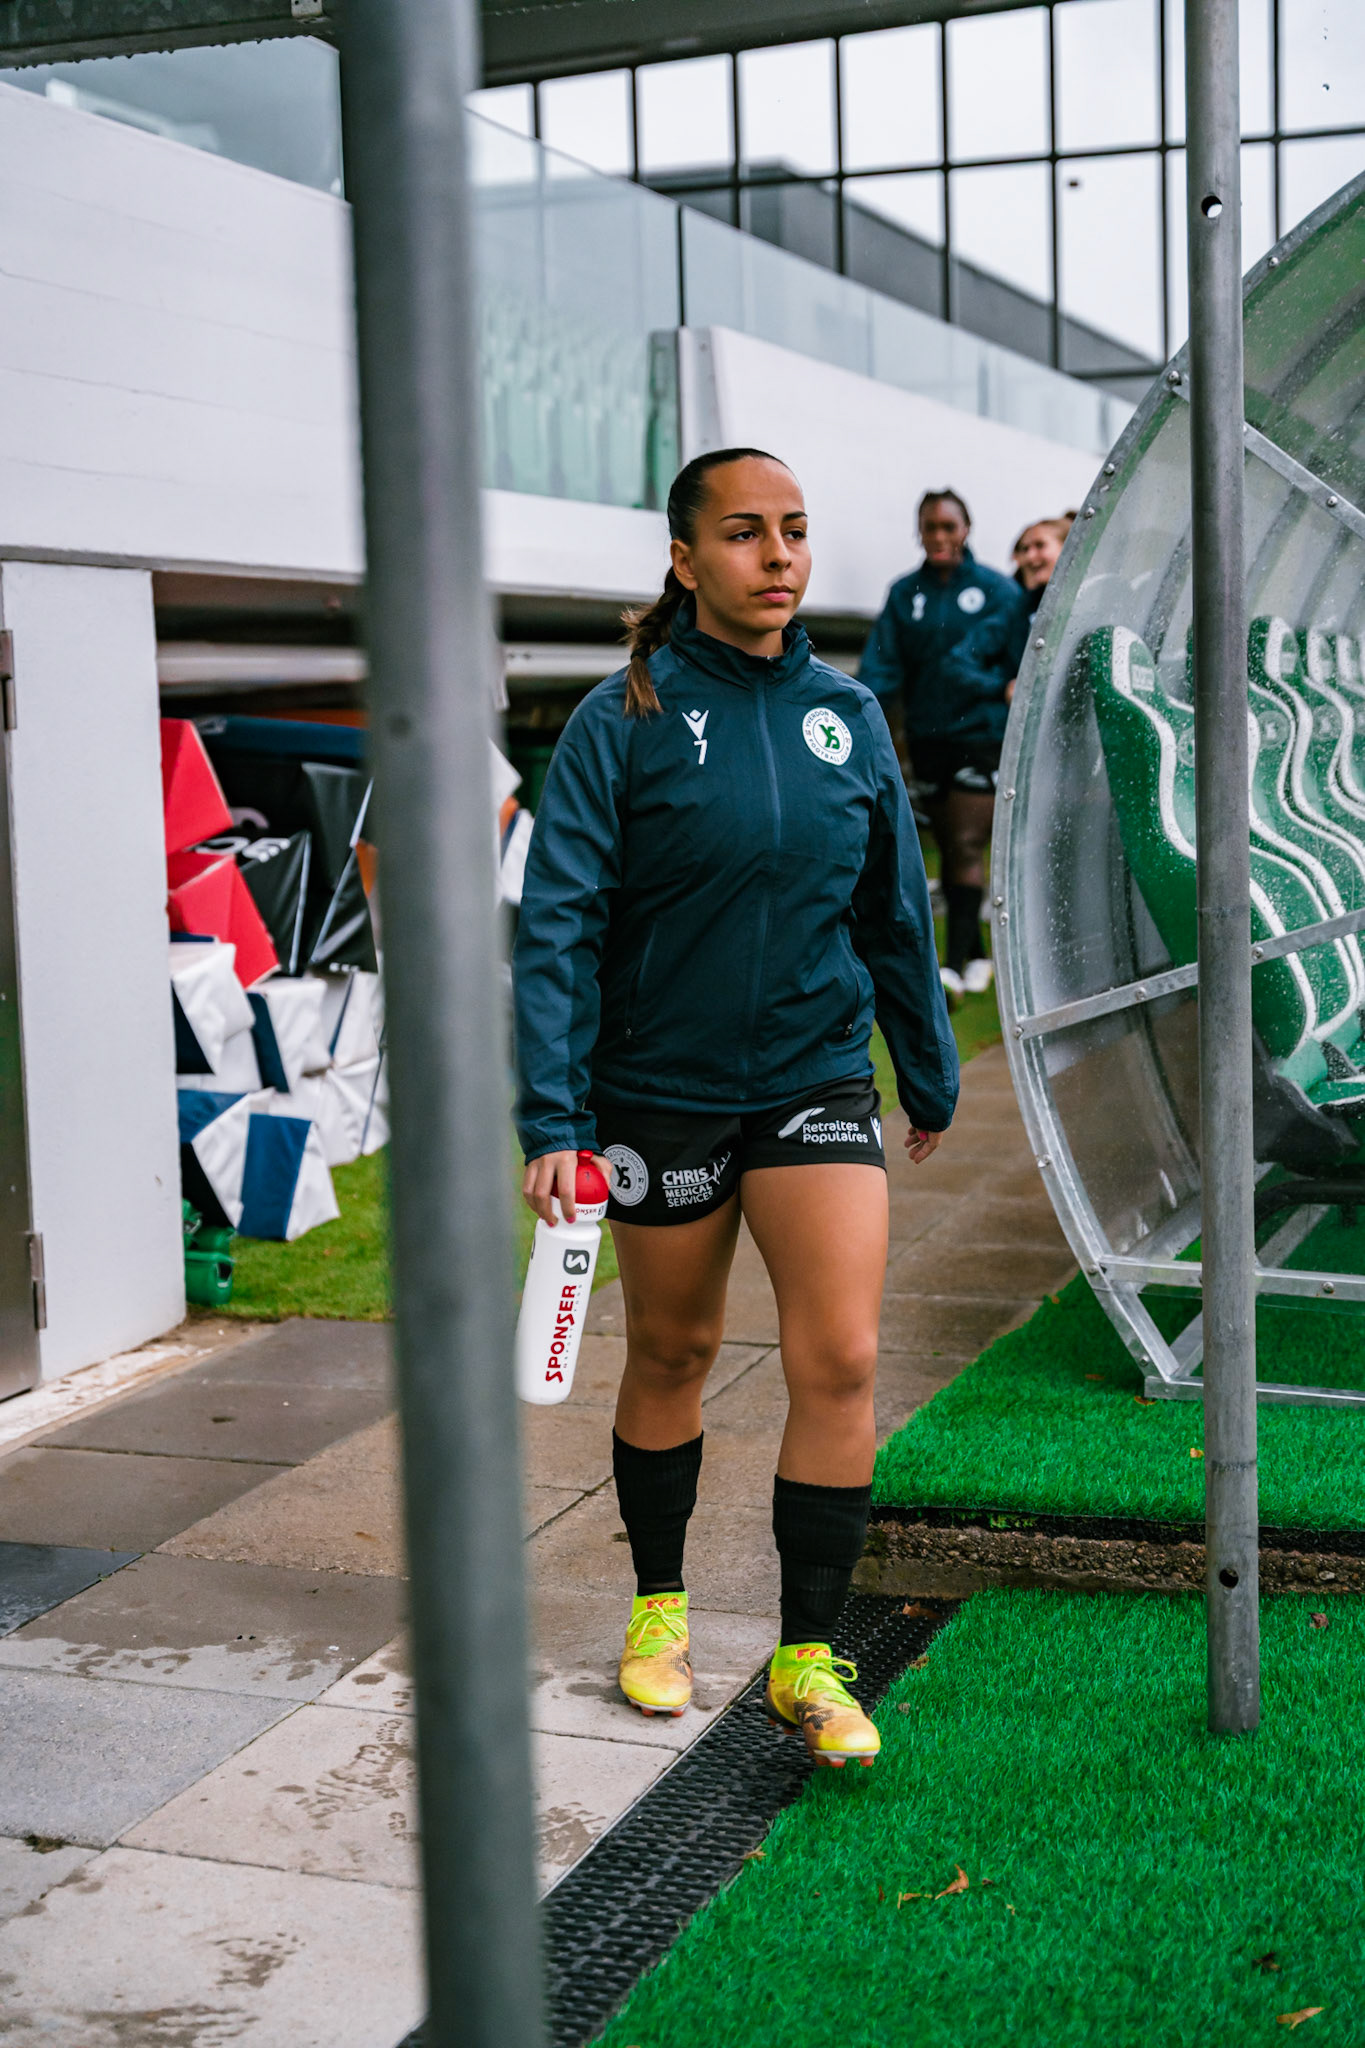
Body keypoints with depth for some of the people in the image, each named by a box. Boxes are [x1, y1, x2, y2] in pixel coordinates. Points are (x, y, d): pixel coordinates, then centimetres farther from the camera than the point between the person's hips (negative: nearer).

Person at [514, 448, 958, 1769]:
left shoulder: (848, 714, 2)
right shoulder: (624, 720, -9)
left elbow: (895, 910, 12)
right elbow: (558, 924, -12)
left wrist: (931, 1079, 18)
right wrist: (551, 1119, -19)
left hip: (817, 1083, 2)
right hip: (663, 1090, -2)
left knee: (840, 1361, -8)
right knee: (670, 1354, 14)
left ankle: (806, 1660, 7)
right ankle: (658, 1606, 36)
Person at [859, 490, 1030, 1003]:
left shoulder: (998, 591, 2)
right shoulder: (904, 594, 8)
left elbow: (1021, 668, 6)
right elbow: (882, 662, -2)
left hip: (981, 734, -4)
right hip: (927, 735, 4)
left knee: (966, 847, -12)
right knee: (949, 848, 10)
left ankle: (955, 964, -16)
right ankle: (976, 956, 22)